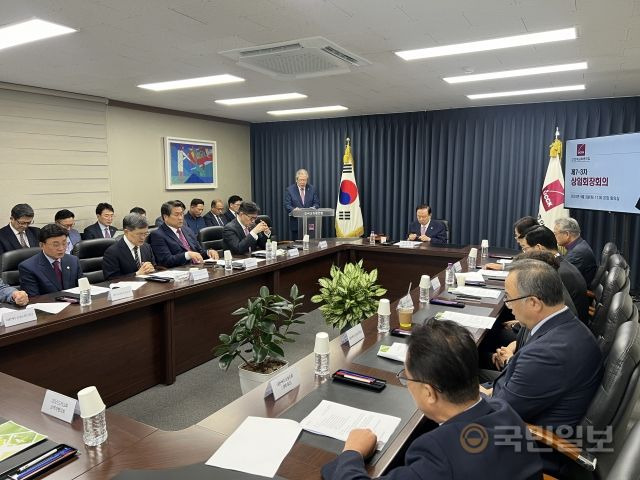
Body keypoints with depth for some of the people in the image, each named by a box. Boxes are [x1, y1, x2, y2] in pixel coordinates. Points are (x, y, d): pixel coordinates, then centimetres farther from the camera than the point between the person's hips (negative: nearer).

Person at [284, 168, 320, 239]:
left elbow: (317, 203, 6)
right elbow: (287, 206, -5)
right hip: (296, 224, -2)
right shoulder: (289, 190, 0)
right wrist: (294, 209, -27)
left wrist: (313, 208, -17)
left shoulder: (312, 189, 7)